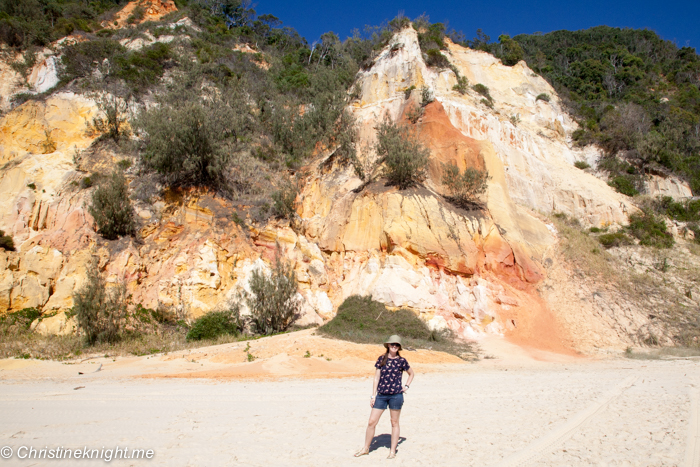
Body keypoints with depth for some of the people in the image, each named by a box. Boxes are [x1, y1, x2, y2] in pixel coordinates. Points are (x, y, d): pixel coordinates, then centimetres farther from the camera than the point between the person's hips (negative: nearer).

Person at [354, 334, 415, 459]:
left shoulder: (401, 361, 0)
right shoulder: (381, 359, 3)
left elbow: (411, 373, 16)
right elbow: (376, 378, 5)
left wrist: (406, 386, 4)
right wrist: (373, 395, 2)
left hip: (396, 395, -2)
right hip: (381, 395, 2)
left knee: (394, 423, 8)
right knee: (372, 422, 3)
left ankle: (393, 451, 20)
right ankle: (366, 448, 19)